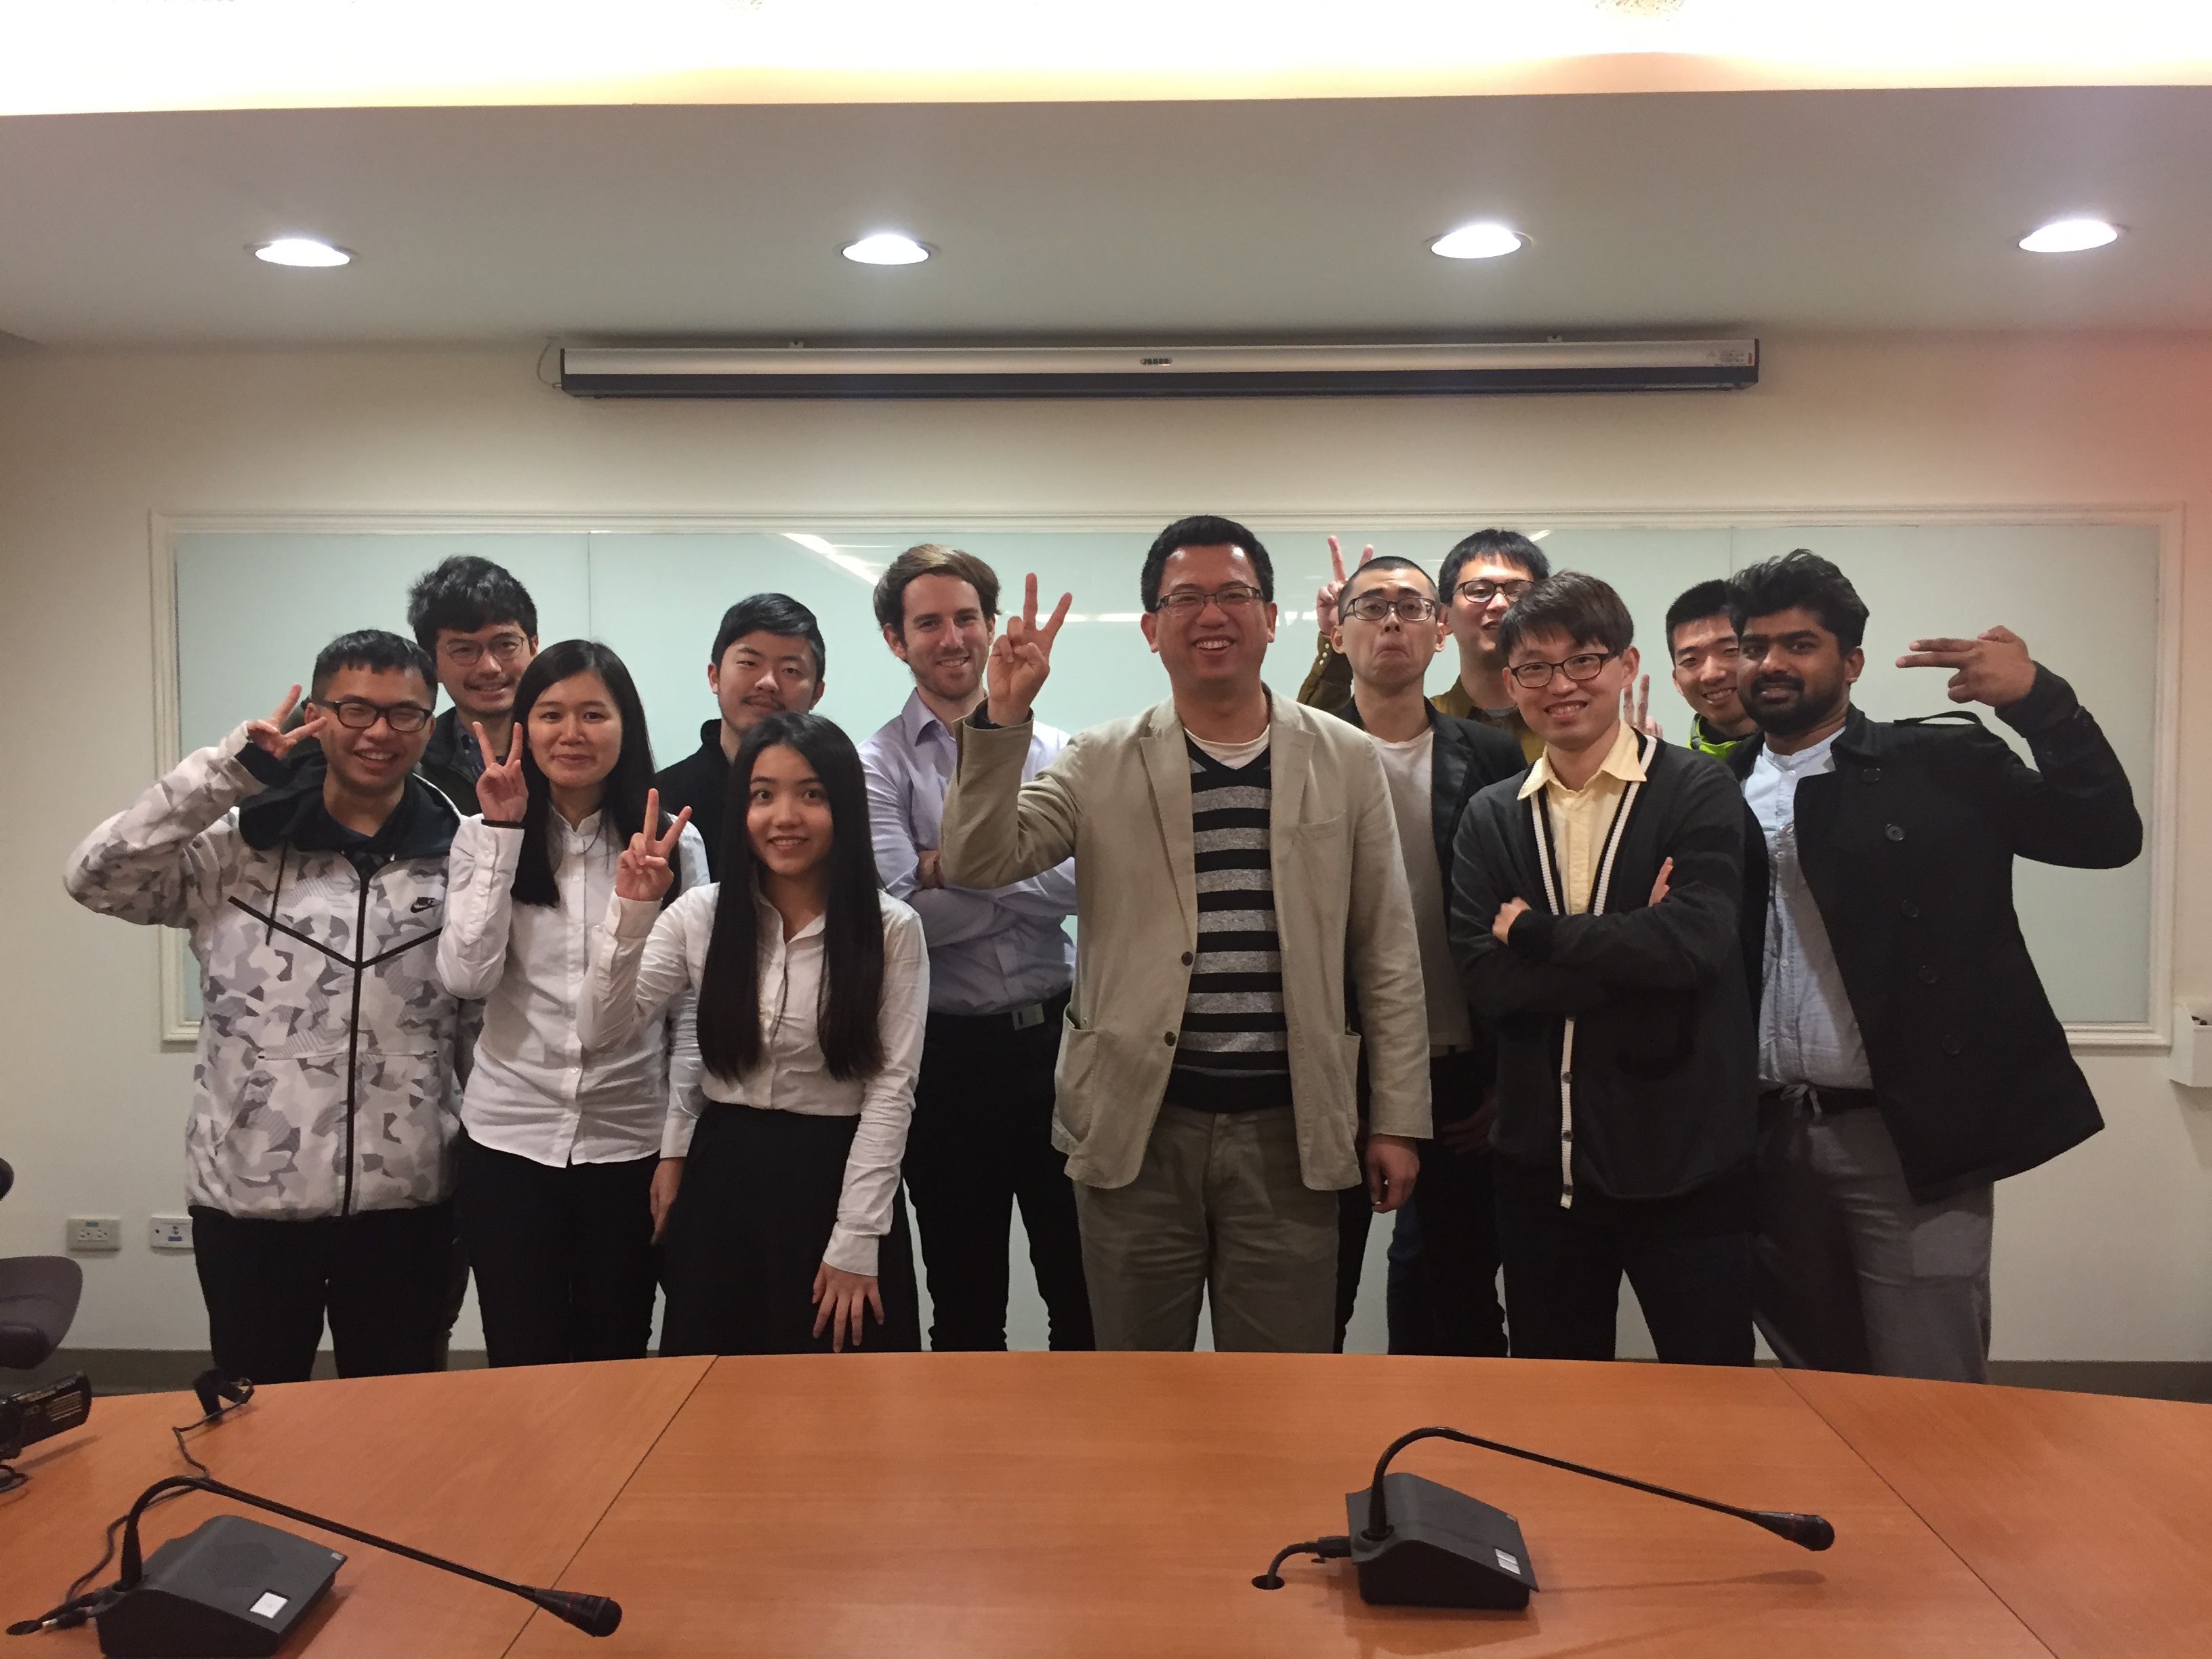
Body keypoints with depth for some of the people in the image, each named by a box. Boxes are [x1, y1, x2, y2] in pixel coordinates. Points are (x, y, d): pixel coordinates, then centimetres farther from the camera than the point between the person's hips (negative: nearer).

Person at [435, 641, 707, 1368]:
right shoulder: (486, 834, 1)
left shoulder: (674, 843, -1)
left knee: (616, 1366, 11)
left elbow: (693, 1008, 0)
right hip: (508, 1138, 0)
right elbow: (466, 977, -13)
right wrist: (502, 835, -13)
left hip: (629, 1140, 0)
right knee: (523, 1369, 9)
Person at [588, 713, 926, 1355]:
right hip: (722, 1176, 3)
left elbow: (892, 1087, -9)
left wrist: (856, 1240, -12)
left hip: (836, 1177, -2)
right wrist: (631, 910, -17)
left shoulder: (891, 928, -7)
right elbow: (608, 1026, -5)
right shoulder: (702, 913, 1)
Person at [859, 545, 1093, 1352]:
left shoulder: (1050, 750, 4)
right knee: (964, 1294, 15)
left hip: (1053, 1034, 2)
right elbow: (903, 914, -15)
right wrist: (1021, 882, -10)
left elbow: (1081, 884, -10)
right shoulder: (877, 764, -3)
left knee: (1082, 1274, 13)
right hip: (948, 1049, -2)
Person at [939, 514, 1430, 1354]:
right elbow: (975, 864, -7)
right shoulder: (1100, 763, 3)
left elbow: (1387, 956, 5)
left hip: (1288, 1129, 0)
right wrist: (1003, 716, -17)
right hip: (1136, 1127, 0)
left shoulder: (1346, 762, 4)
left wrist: (1397, 1119, 4)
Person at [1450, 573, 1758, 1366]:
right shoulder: (1491, 817, 6)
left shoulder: (1697, 792, -4)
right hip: (1540, 1159, 4)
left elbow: (1691, 942, -20)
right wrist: (1629, 952, -15)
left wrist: (1533, 931, -11)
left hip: (1683, 1159, -3)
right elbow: (1484, 980, -6)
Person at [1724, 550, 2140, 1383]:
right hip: (1767, 1138, 4)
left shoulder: (1941, 763, -1)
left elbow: (2107, 833, -8)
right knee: (1817, 1399, 20)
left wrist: (2039, 698, -18)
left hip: (1909, 1138, -3)